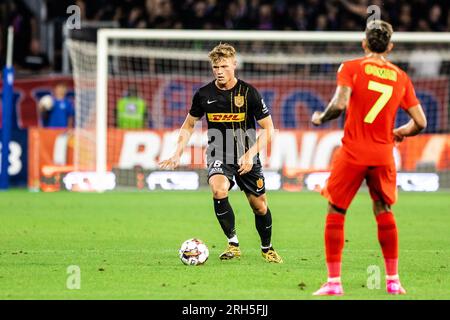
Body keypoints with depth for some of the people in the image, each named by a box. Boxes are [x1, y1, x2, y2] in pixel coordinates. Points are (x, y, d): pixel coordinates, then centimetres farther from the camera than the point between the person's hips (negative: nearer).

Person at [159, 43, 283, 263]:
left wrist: (251, 154, -17)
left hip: (246, 156, 0)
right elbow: (189, 125, 13)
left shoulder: (248, 92, -10)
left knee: (259, 205, 6)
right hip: (219, 155, 0)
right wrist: (177, 154, 2)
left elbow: (268, 128, -5)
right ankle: (233, 244, -16)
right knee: (219, 190, -29)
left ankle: (267, 248, 32)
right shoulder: (204, 94, -3)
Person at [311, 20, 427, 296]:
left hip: (352, 153, -3)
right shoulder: (401, 77, 6)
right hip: (383, 156, 3)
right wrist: (401, 133, 24)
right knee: (384, 211, 18)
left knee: (336, 213, 7)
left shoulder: (352, 68, -4)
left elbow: (340, 104, -19)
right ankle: (393, 281, 18)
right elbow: (420, 122, 5)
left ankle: (334, 283, 3)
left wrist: (321, 118, 0)